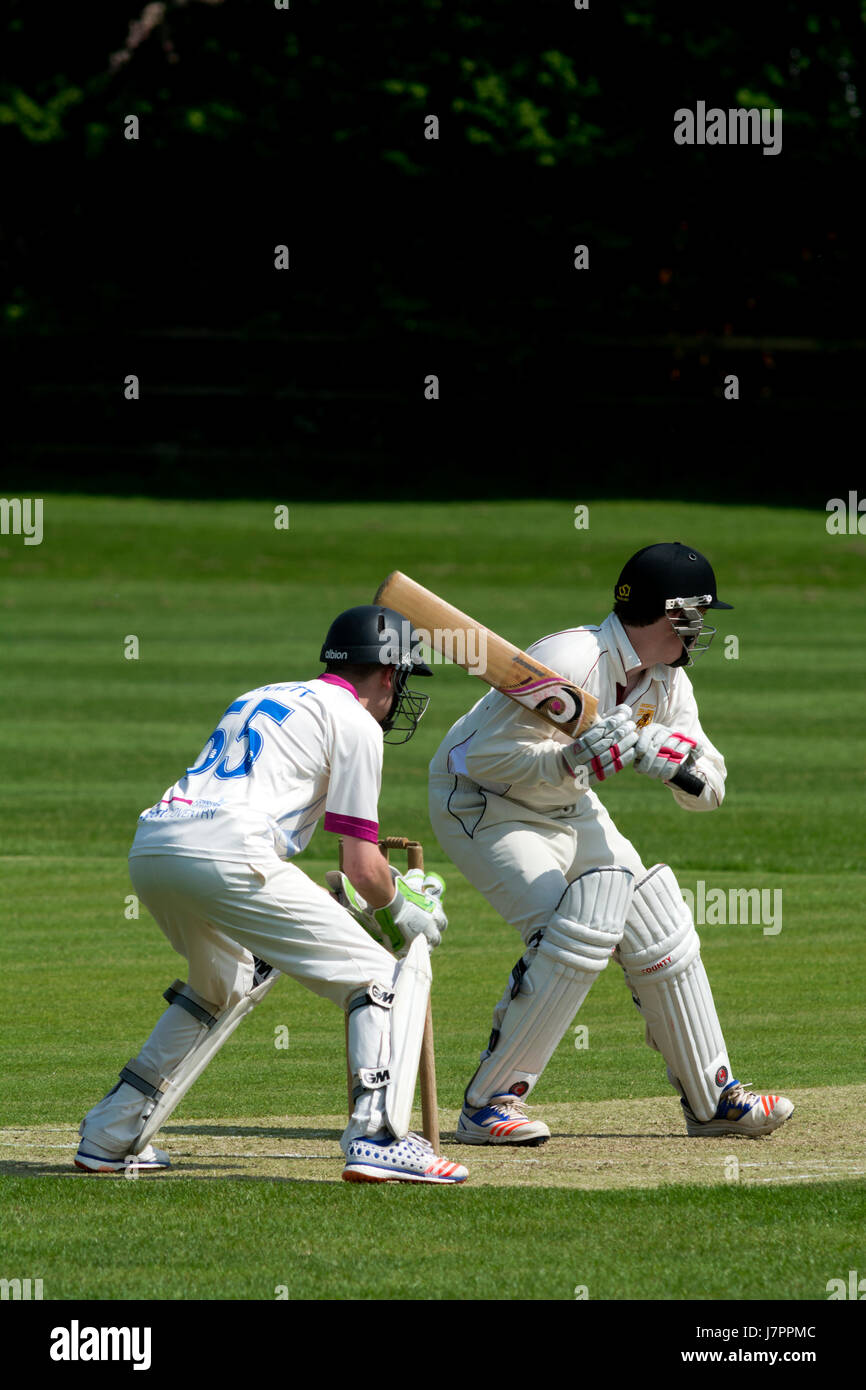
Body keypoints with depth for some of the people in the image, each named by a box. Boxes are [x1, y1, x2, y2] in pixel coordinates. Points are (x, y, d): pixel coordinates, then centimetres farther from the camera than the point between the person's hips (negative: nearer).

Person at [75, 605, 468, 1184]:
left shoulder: (260, 698, 33)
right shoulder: (356, 723, 9)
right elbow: (363, 867, 4)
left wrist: (340, 907, 38)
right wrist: (399, 911, 26)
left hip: (149, 850, 8)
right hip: (222, 854, -8)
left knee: (227, 984, 35)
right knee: (389, 975, 0)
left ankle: (111, 1136, 29)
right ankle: (377, 1136, -18)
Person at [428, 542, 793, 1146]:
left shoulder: (666, 683, -4)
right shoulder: (569, 662, -31)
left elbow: (708, 791, -4)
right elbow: (489, 757, -31)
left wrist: (680, 758, -26)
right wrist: (573, 760, -45)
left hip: (568, 809, 9)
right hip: (480, 802, -9)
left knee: (660, 935, 6)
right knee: (580, 936, -24)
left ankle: (714, 1099, 20)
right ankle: (488, 1105, -17)